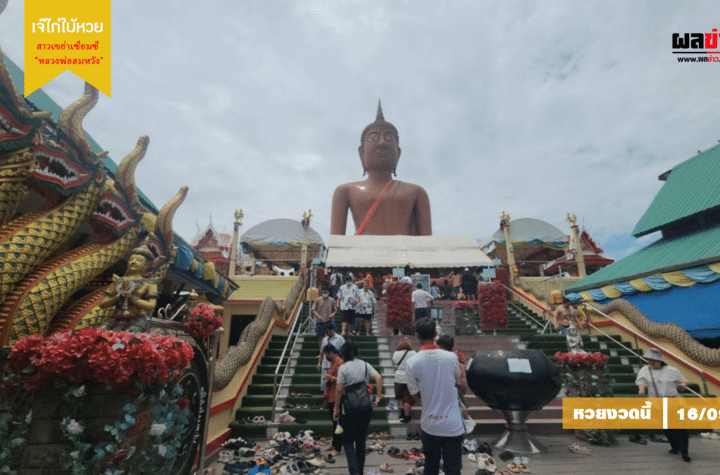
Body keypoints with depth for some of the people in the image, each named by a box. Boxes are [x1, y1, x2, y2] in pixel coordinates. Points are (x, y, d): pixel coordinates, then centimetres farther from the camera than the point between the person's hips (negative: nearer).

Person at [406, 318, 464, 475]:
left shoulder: (412, 362, -13)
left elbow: (415, 395, -3)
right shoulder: (452, 357, -12)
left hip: (429, 424, 1)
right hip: (453, 425, -1)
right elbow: (459, 383, 7)